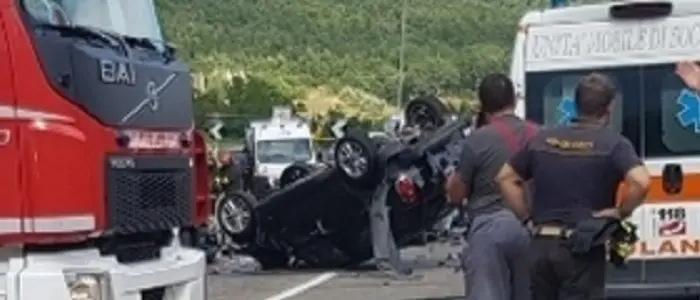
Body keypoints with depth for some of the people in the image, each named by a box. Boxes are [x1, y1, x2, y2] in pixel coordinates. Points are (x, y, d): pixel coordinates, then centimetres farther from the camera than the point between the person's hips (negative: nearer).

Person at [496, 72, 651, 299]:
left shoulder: (542, 139, 9)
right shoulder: (613, 143, -6)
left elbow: (505, 178, 13)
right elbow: (641, 181, -23)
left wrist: (527, 219, 12)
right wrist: (622, 212, -7)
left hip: (541, 245, 5)